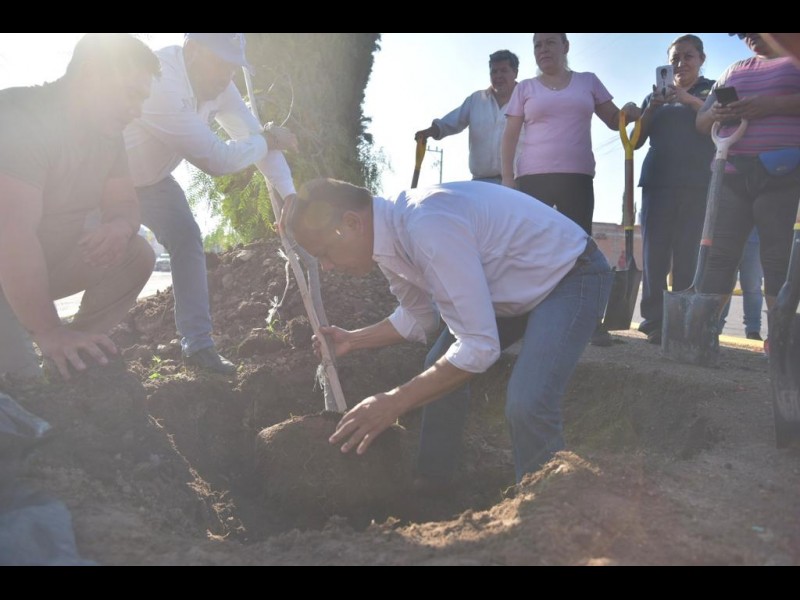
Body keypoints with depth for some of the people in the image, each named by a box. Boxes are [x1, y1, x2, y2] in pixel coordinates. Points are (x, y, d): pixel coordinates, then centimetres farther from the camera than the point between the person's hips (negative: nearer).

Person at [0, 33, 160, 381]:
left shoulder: (107, 131, -2)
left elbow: (123, 203, 5)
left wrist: (120, 227, -22)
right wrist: (48, 331, -39)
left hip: (50, 263, 8)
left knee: (134, 256, -9)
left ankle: (77, 355, -4)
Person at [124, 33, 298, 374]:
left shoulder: (218, 86, -14)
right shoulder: (158, 84, -39)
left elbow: (256, 135, -9)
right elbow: (217, 158, -36)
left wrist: (289, 196, -19)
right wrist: (267, 140, -21)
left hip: (150, 176, 7)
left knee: (187, 238, -3)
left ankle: (197, 344, 1)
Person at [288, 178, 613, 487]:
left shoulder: (428, 227, -36)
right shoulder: (389, 233, -7)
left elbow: (480, 346, -35)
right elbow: (418, 318, 12)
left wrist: (394, 402, -30)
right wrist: (353, 340, 4)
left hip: (573, 275, -9)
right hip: (517, 283, 9)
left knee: (525, 406, -26)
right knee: (441, 371, 12)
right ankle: (431, 486, 28)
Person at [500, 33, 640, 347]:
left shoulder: (588, 81, 14)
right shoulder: (525, 88, 10)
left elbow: (614, 120, 14)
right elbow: (510, 136, 7)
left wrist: (632, 112, -9)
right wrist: (507, 177, -4)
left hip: (577, 177, 1)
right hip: (532, 177, 0)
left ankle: (593, 321, 1)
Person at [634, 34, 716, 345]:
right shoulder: (657, 96, 22)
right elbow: (636, 141, 14)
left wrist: (691, 101, -14)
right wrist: (651, 108, -3)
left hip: (699, 184, -2)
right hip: (658, 182, 2)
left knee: (689, 257, -8)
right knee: (654, 254, -6)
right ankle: (653, 322, -5)